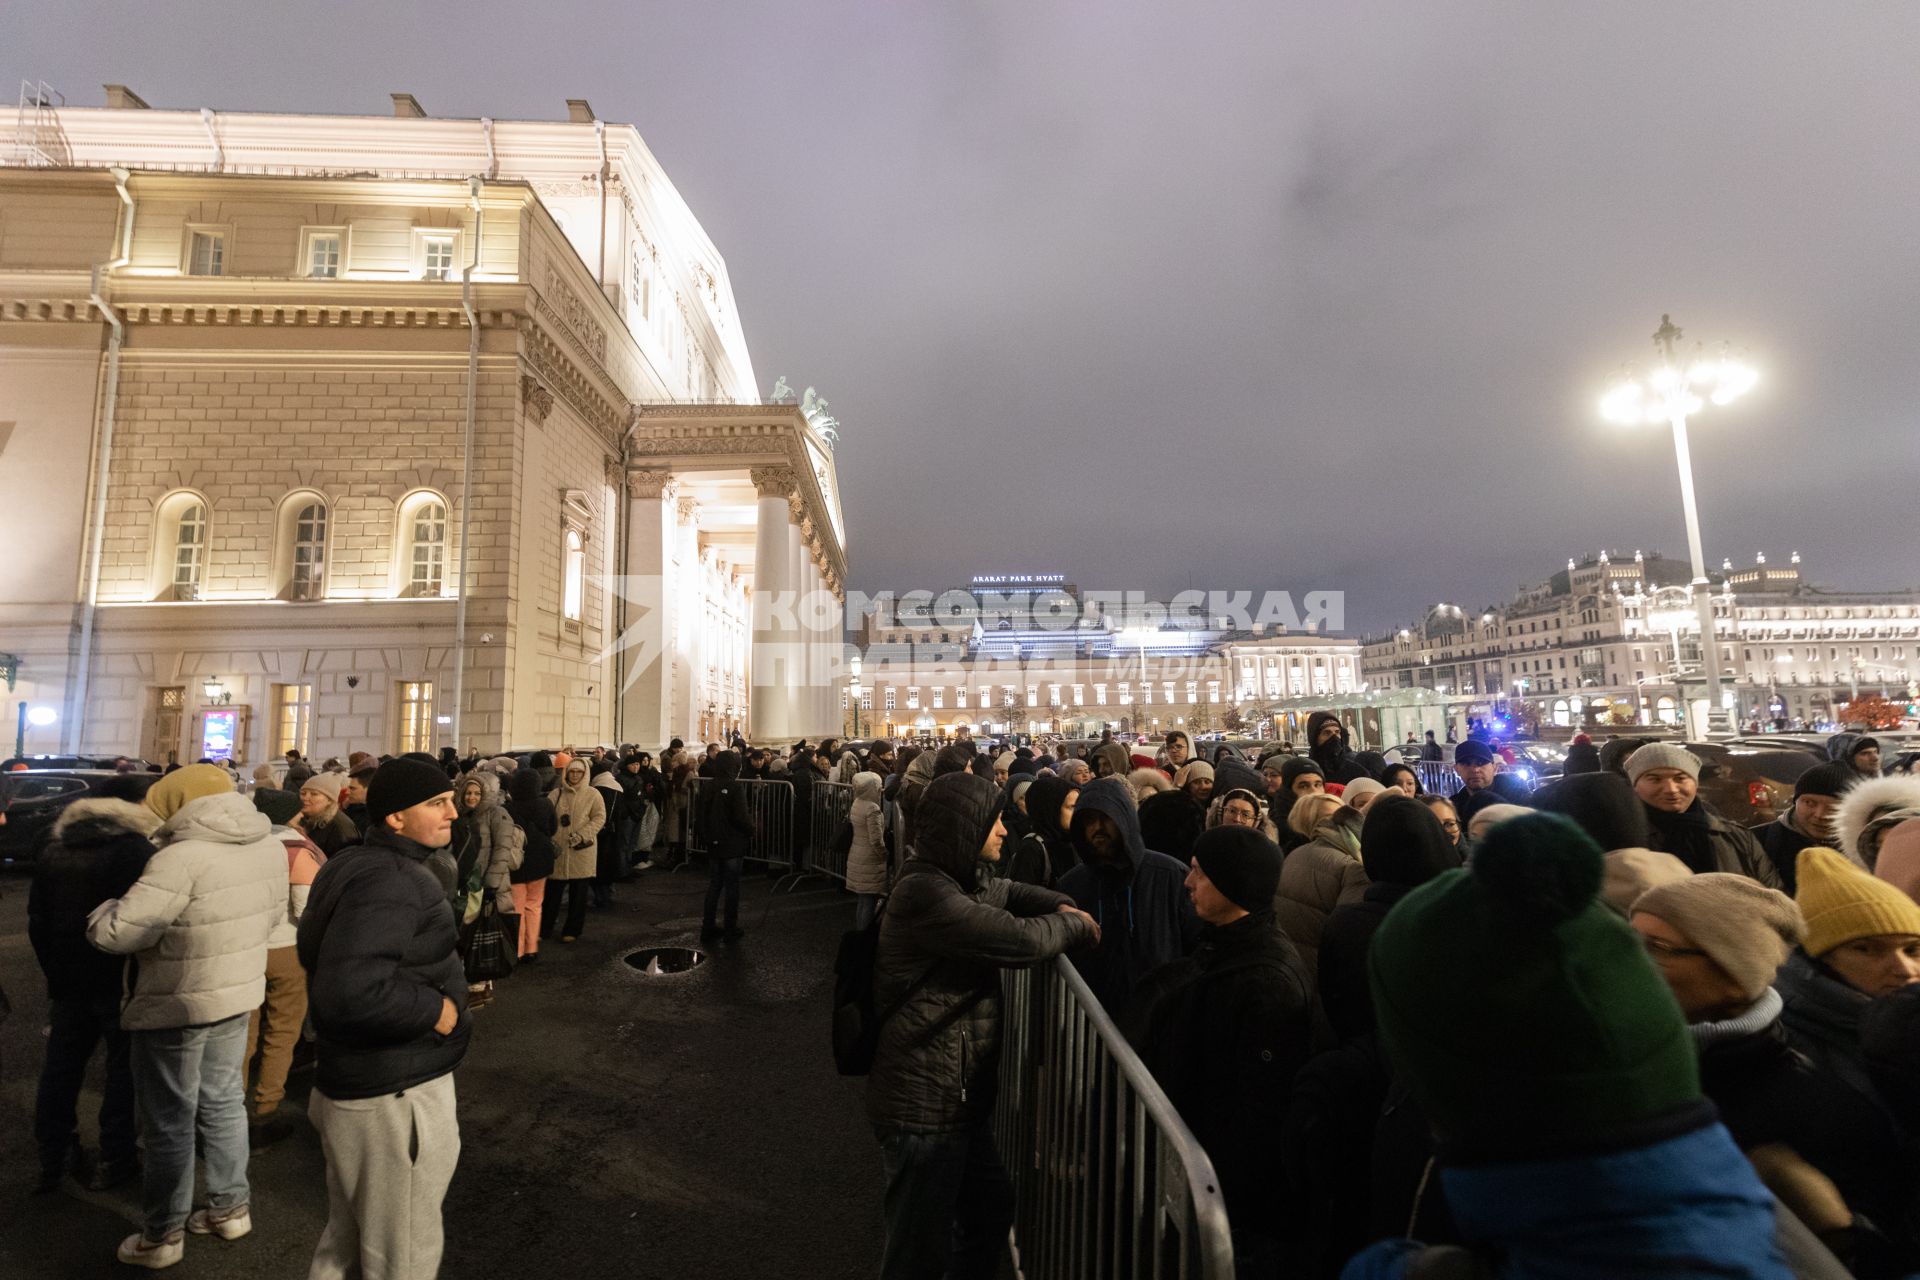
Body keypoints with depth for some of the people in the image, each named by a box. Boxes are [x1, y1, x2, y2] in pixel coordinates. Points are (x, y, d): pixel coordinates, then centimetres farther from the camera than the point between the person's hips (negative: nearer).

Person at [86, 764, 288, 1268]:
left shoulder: (183, 858, -27)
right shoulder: (270, 846, -4)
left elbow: (115, 932, -21)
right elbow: (272, 915, 8)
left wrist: (105, 912, 0)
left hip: (175, 1006, -6)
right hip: (238, 995, 6)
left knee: (169, 1122, 11)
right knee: (224, 1104, 21)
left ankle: (162, 1235, 26)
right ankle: (229, 1207, 34)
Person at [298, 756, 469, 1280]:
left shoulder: (358, 864, 7)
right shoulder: (388, 879, -27)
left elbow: (336, 961, 20)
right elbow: (351, 990, -38)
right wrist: (436, 1010, -24)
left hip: (357, 1080, 10)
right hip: (394, 1095, -10)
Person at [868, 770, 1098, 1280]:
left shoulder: (956, 882, 6)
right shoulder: (926, 893, -27)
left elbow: (1006, 891, 23)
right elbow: (1019, 939, -30)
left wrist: (1062, 905, 3)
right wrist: (1076, 925, -10)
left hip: (959, 1094, 10)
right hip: (927, 1103, -10)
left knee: (992, 1210, 27)